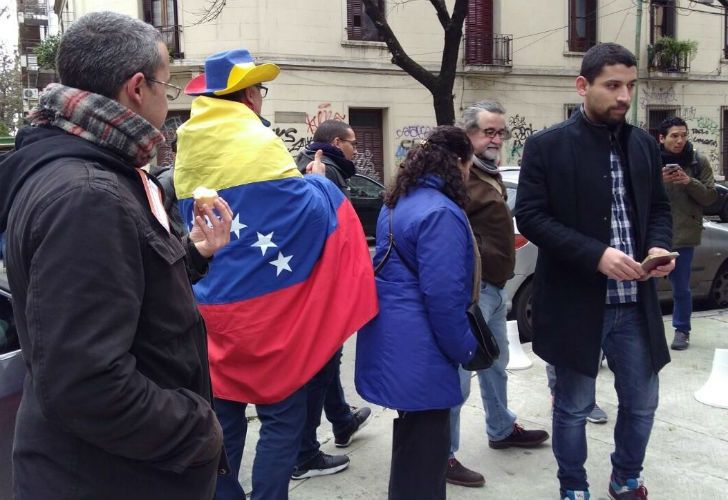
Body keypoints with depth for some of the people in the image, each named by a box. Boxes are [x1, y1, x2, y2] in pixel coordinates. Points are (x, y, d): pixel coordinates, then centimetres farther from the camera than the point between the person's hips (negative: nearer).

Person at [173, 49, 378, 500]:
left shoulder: (188, 149, 8)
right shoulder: (257, 142, -13)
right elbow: (308, 211, -13)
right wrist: (318, 181, 6)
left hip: (211, 306, 7)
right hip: (263, 307, -7)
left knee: (223, 417, 16)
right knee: (282, 415, 5)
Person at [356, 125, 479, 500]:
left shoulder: (398, 203, 12)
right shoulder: (441, 212, -19)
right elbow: (443, 294, -23)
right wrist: (464, 349, -8)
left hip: (395, 340, 10)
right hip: (418, 348, -10)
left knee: (412, 442, 23)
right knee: (424, 452, 2)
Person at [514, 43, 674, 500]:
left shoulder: (645, 145, 8)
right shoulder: (546, 146, -7)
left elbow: (659, 207, 16)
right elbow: (530, 216, -13)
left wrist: (659, 245, -6)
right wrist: (596, 255, -22)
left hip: (634, 303, 5)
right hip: (576, 301, -4)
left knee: (642, 402, 15)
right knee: (574, 406, 10)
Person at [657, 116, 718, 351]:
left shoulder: (698, 161, 1)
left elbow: (711, 196, 1)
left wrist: (689, 182, -16)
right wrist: (657, 180, -22)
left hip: (683, 234, 0)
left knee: (681, 288, 9)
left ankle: (682, 330, 25)